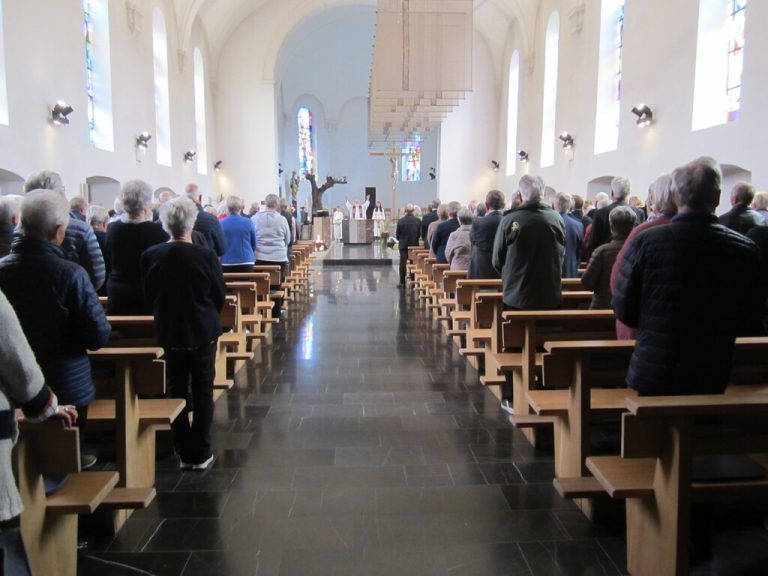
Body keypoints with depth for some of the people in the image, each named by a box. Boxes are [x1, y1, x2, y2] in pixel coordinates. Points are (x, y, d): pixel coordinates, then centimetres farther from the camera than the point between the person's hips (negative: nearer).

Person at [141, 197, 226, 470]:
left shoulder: (150, 256, -8)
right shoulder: (205, 255, -17)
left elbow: (149, 294, 4)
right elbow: (220, 296, -7)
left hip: (169, 332, 3)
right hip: (203, 332, -3)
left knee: (176, 390, 15)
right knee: (203, 391, 10)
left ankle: (184, 453, 22)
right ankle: (200, 454, 15)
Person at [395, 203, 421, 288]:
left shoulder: (400, 221, -13)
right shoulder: (418, 221, -8)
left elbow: (397, 234, -6)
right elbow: (420, 233, 0)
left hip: (403, 245, -2)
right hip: (414, 245, 2)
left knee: (403, 264, 5)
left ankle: (402, 283, 6)